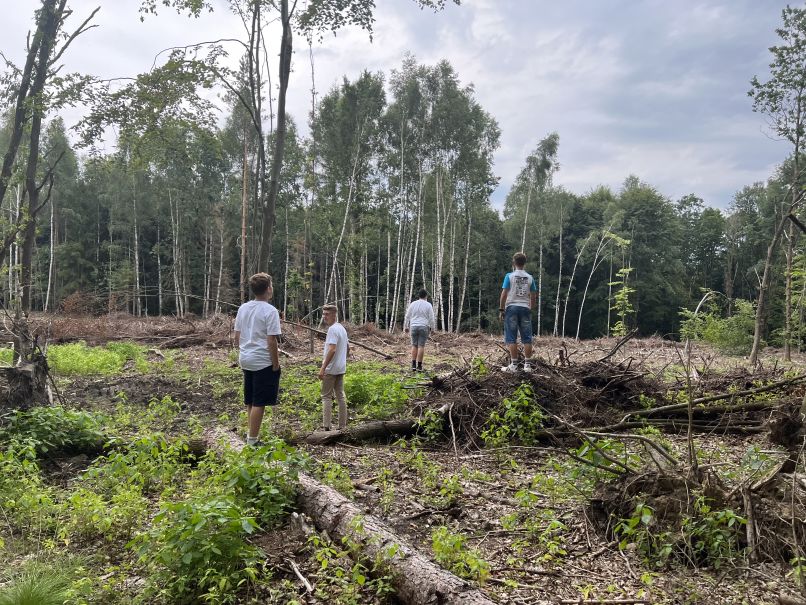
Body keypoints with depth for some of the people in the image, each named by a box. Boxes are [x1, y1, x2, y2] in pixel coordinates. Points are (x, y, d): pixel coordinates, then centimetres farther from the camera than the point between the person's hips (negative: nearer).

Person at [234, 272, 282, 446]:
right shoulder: (270, 311, -15)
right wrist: (276, 364, -9)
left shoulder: (243, 308, 6)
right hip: (263, 362, -8)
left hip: (246, 360, 8)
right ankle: (252, 440, 3)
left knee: (251, 401, 18)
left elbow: (237, 336, 11)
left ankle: (252, 433, 30)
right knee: (259, 403, -1)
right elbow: (271, 341, -17)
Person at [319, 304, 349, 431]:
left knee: (326, 396, -2)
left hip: (331, 369, -9)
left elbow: (332, 350, -26)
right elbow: (348, 347, 21)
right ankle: (342, 425, 14)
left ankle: (326, 426, -2)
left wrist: (323, 367, -25)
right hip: (341, 368, 9)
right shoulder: (342, 328, 12)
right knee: (340, 395, 11)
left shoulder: (332, 329, -17)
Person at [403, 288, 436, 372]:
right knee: (421, 346, -1)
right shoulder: (428, 305, -2)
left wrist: (406, 327, 16)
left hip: (414, 327, 2)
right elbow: (431, 318, -3)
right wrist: (432, 328, 7)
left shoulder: (413, 304, 5)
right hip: (424, 327, -2)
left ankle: (413, 365, 3)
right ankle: (419, 366, 0)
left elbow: (407, 316, 7)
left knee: (414, 345, 9)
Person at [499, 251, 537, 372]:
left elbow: (504, 294, -7)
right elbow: (533, 296, 7)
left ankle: (514, 365, -4)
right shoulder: (530, 278, 6)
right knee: (527, 338, 6)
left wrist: (501, 309, -1)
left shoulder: (509, 276, -3)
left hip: (512, 308, -3)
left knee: (511, 338, -1)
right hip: (525, 308, 3)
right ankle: (527, 364, 6)